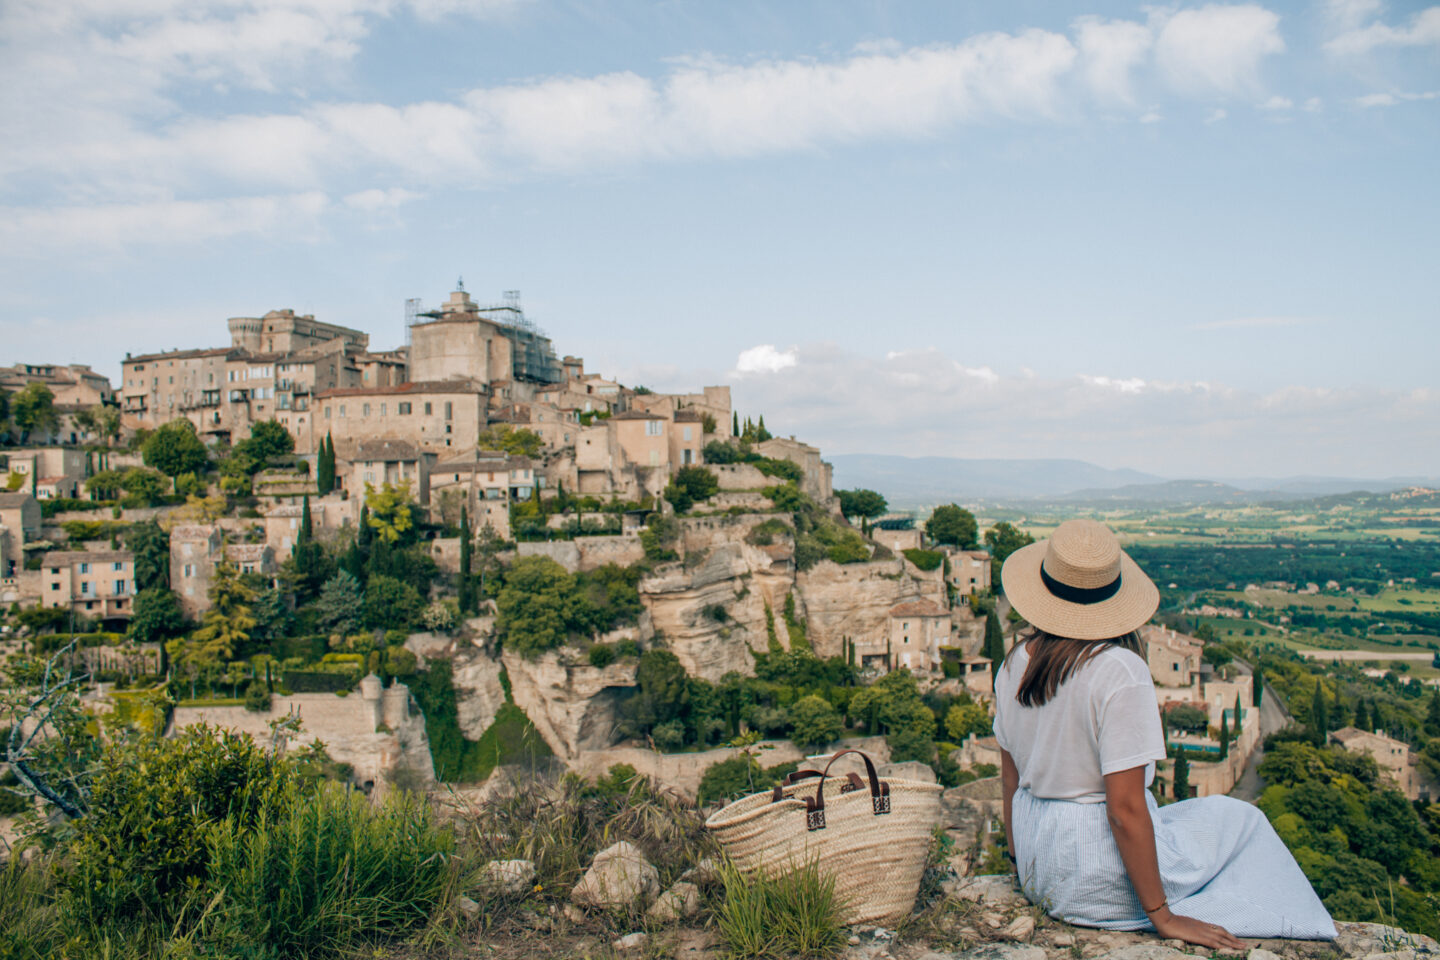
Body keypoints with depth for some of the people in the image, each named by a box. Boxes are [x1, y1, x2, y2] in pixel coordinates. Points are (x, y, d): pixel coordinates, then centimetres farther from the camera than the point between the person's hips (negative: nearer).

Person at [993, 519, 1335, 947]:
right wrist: (1163, 917, -10)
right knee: (1240, 818, 15)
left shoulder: (1015, 664, -1)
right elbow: (1125, 809, -21)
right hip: (1098, 880, -6)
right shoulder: (1119, 671, -22)